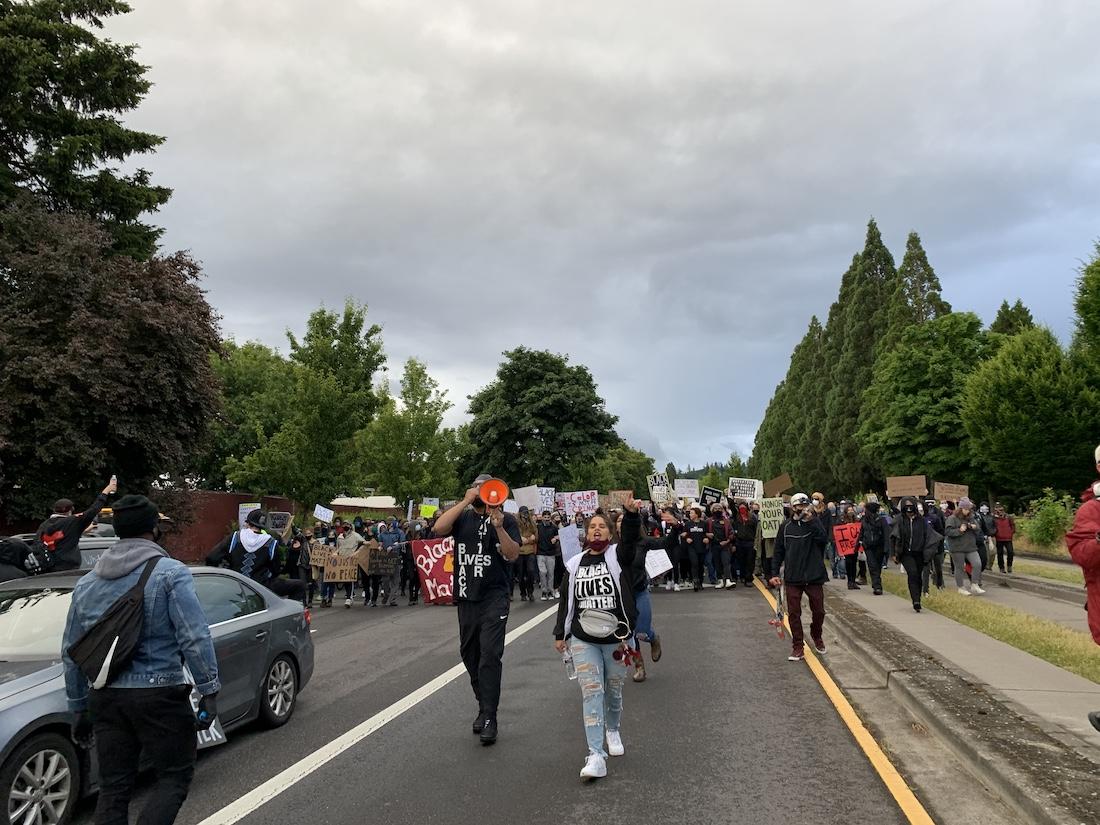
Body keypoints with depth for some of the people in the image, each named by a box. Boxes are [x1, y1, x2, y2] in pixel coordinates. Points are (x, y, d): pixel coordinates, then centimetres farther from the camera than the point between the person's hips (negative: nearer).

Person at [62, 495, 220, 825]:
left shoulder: (86, 584, 11)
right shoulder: (170, 573, -8)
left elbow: (71, 653, 16)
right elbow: (194, 638, -15)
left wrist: (79, 708, 24)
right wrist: (209, 691, -10)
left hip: (105, 698, 6)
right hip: (158, 695, -5)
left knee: (113, 787, 13)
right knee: (173, 777, 7)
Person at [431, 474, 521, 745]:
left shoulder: (505, 519, 1)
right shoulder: (462, 517, 8)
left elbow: (513, 555, -8)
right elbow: (439, 529, -11)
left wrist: (499, 528, -22)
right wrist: (465, 501, -13)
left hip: (494, 598, -4)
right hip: (466, 597, 4)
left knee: (490, 654, -13)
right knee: (469, 654, 12)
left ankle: (489, 718, -9)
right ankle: (484, 706, 29)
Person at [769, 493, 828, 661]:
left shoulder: (816, 522, -1)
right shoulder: (786, 526, 2)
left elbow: (824, 540, -19)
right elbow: (779, 551, 6)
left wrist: (811, 521, -22)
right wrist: (775, 573, 2)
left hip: (814, 576, 0)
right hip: (793, 577, 1)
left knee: (818, 611, 10)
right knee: (793, 613, 1)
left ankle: (817, 636, 38)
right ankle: (798, 647, 11)